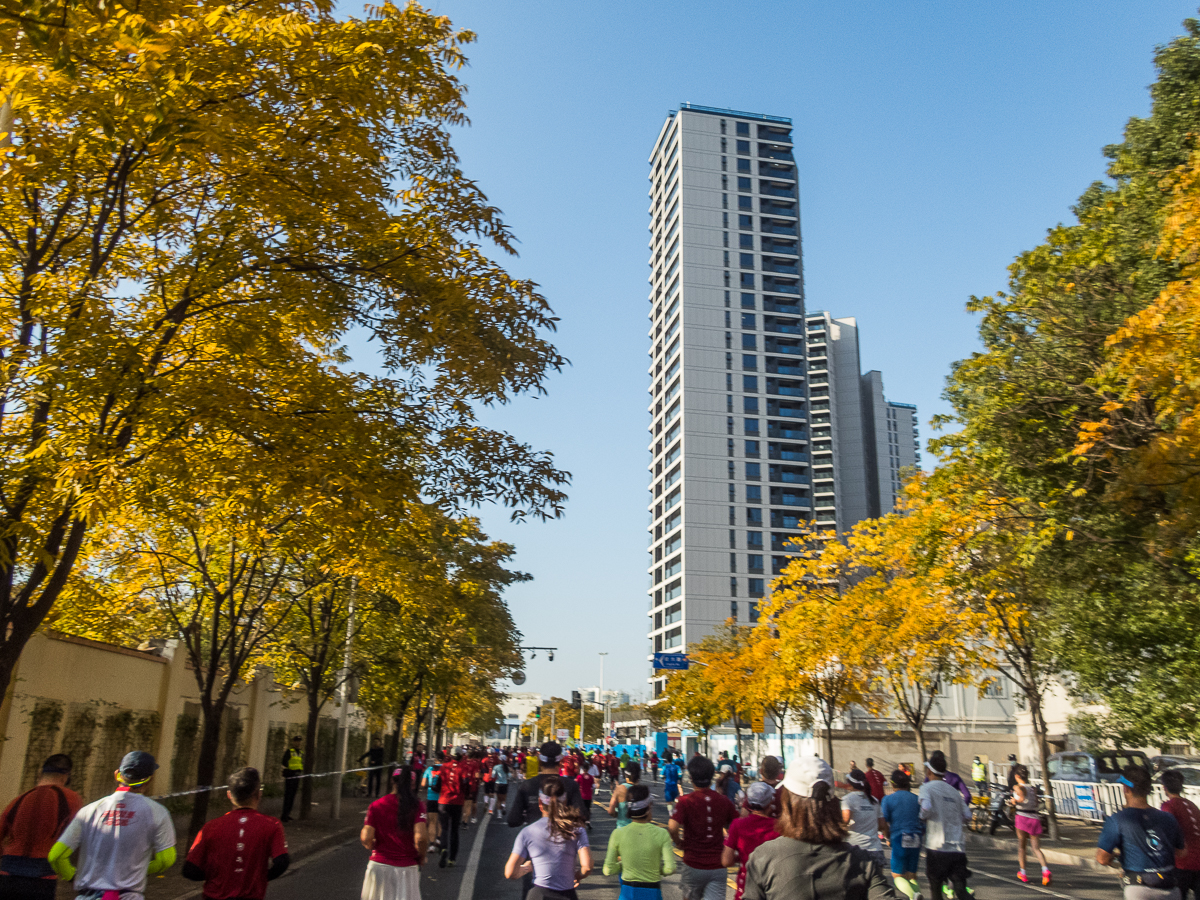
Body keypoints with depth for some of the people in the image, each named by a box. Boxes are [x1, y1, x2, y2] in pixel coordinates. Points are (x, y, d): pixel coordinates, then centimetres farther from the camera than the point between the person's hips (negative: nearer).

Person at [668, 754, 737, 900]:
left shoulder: (686, 801, -11)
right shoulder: (723, 800, 0)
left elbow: (672, 827, -23)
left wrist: (679, 843, -4)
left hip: (693, 865, -1)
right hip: (718, 866, 2)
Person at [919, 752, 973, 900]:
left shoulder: (927, 787, -4)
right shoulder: (953, 791, 14)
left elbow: (926, 806, -23)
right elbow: (967, 815, 13)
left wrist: (922, 817, -3)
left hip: (937, 847, -4)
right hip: (958, 848, 4)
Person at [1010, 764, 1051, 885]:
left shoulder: (1017, 787, -5)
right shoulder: (1034, 788, 12)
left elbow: (1023, 799, -21)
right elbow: (1036, 803, 15)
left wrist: (1015, 801, -4)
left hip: (1022, 817, -4)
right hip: (1035, 818, 4)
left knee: (1021, 846, 10)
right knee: (1036, 848, 3)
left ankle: (1022, 872, 13)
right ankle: (1045, 869, -20)